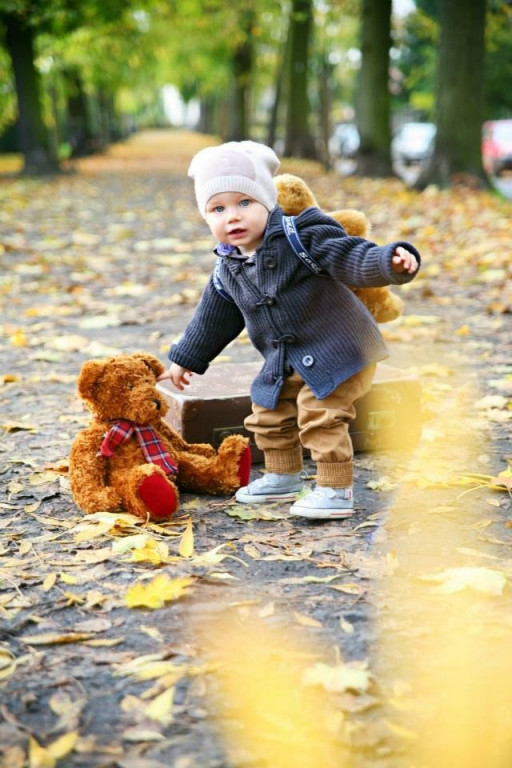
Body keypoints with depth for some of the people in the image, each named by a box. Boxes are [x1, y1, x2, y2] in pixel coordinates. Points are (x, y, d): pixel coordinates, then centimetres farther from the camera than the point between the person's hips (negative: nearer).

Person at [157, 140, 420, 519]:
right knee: (268, 416, 17)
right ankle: (283, 477, 39)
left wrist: (391, 261, -47)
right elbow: (213, 318, 16)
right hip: (285, 364, 8)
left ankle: (336, 491, -1)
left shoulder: (303, 237, -19)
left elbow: (352, 257, -28)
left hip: (336, 349, -8)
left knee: (319, 416, -15)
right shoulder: (227, 271, 2)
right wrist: (186, 360, 24)